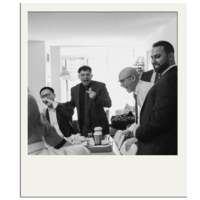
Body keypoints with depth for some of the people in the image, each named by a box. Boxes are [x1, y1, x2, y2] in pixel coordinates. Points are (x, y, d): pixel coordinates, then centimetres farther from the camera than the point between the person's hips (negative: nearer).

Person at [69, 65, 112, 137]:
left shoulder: (100, 86, -4)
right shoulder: (74, 89, 7)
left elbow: (108, 104, -11)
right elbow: (71, 105, 22)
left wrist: (95, 97, -27)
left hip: (99, 125, -2)